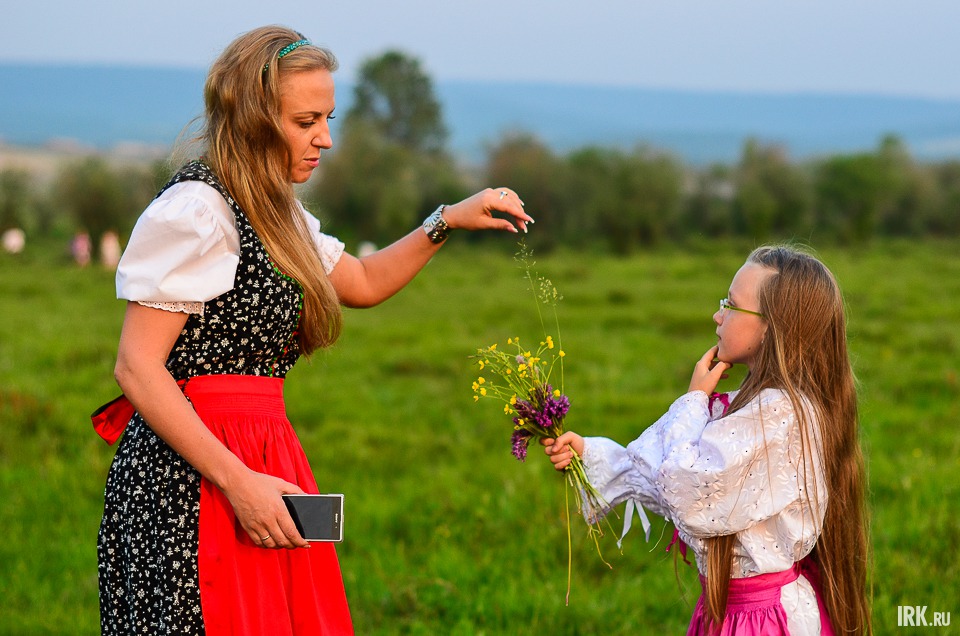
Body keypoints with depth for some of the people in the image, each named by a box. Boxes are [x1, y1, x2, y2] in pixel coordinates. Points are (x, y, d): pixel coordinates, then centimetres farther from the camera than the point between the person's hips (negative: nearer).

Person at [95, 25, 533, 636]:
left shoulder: (272, 213, 17)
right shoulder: (196, 209, -12)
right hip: (192, 471, -9)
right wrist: (239, 482, -21)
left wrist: (448, 221, 19)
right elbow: (136, 367, -17)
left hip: (259, 462, 9)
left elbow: (362, 282, 33)